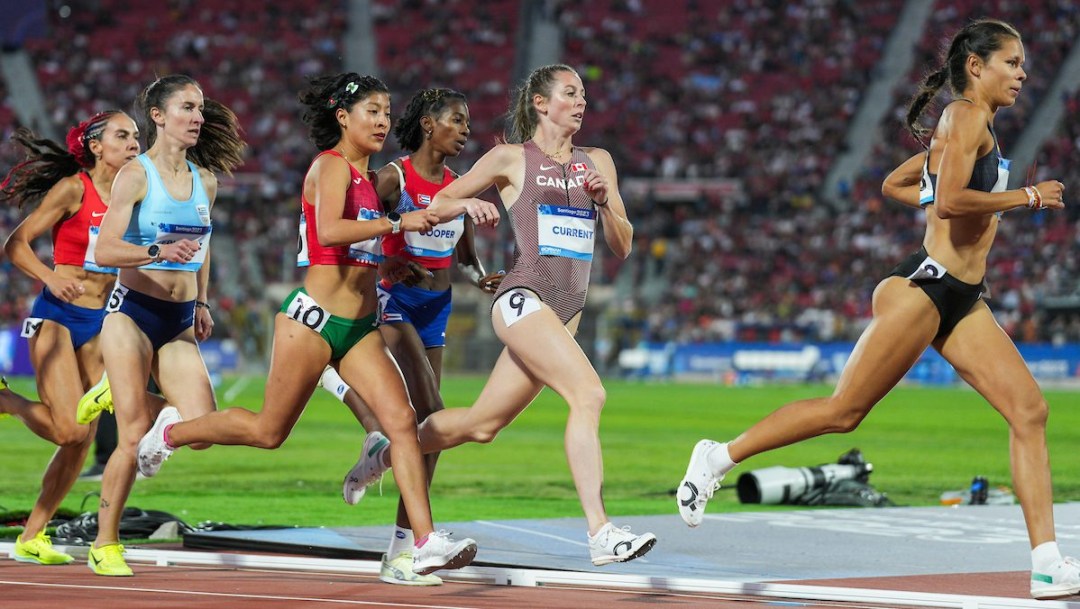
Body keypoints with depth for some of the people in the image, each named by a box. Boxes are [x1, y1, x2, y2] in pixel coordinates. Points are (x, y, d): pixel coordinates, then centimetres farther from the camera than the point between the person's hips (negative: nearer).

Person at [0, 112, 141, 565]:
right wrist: (51, 278, -27)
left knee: (82, 439, 2)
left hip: (99, 323, 6)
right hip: (56, 318, -6)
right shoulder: (73, 188, -9)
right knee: (70, 431, -17)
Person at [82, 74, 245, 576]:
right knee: (134, 437, -8)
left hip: (180, 324, 5)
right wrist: (157, 251, -29)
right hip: (133, 313, -5)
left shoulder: (205, 180, 9)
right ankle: (104, 545, 5)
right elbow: (105, 250, -14)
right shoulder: (136, 175, -7)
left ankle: (119, 392, 14)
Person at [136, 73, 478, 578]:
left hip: (361, 325, 7)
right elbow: (329, 231, -29)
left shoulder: (371, 179, 15)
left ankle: (426, 543, -16)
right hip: (314, 317, -7)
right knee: (269, 431, 3)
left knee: (401, 420, -10)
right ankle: (171, 431, 27)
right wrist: (395, 223, -28)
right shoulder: (331, 166, -11)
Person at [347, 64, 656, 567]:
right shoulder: (512, 158, 2)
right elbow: (434, 205, 7)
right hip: (523, 298, -6)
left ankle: (386, 455, 35)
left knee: (481, 424, 11)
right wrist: (468, 204, -15)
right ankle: (600, 534, -30)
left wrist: (604, 201, -5)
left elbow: (622, 247, 13)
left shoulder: (597, 162, 15)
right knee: (589, 393, -26)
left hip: (569, 309, 6)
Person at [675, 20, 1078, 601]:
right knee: (844, 410, -4)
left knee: (1029, 410, -4)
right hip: (923, 288, -9)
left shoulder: (971, 124, 20)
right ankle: (720, 456, 12)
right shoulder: (967, 116, -9)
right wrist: (1025, 197, -13)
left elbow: (894, 184, 28)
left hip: (962, 301, 9)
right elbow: (950, 200, -24)